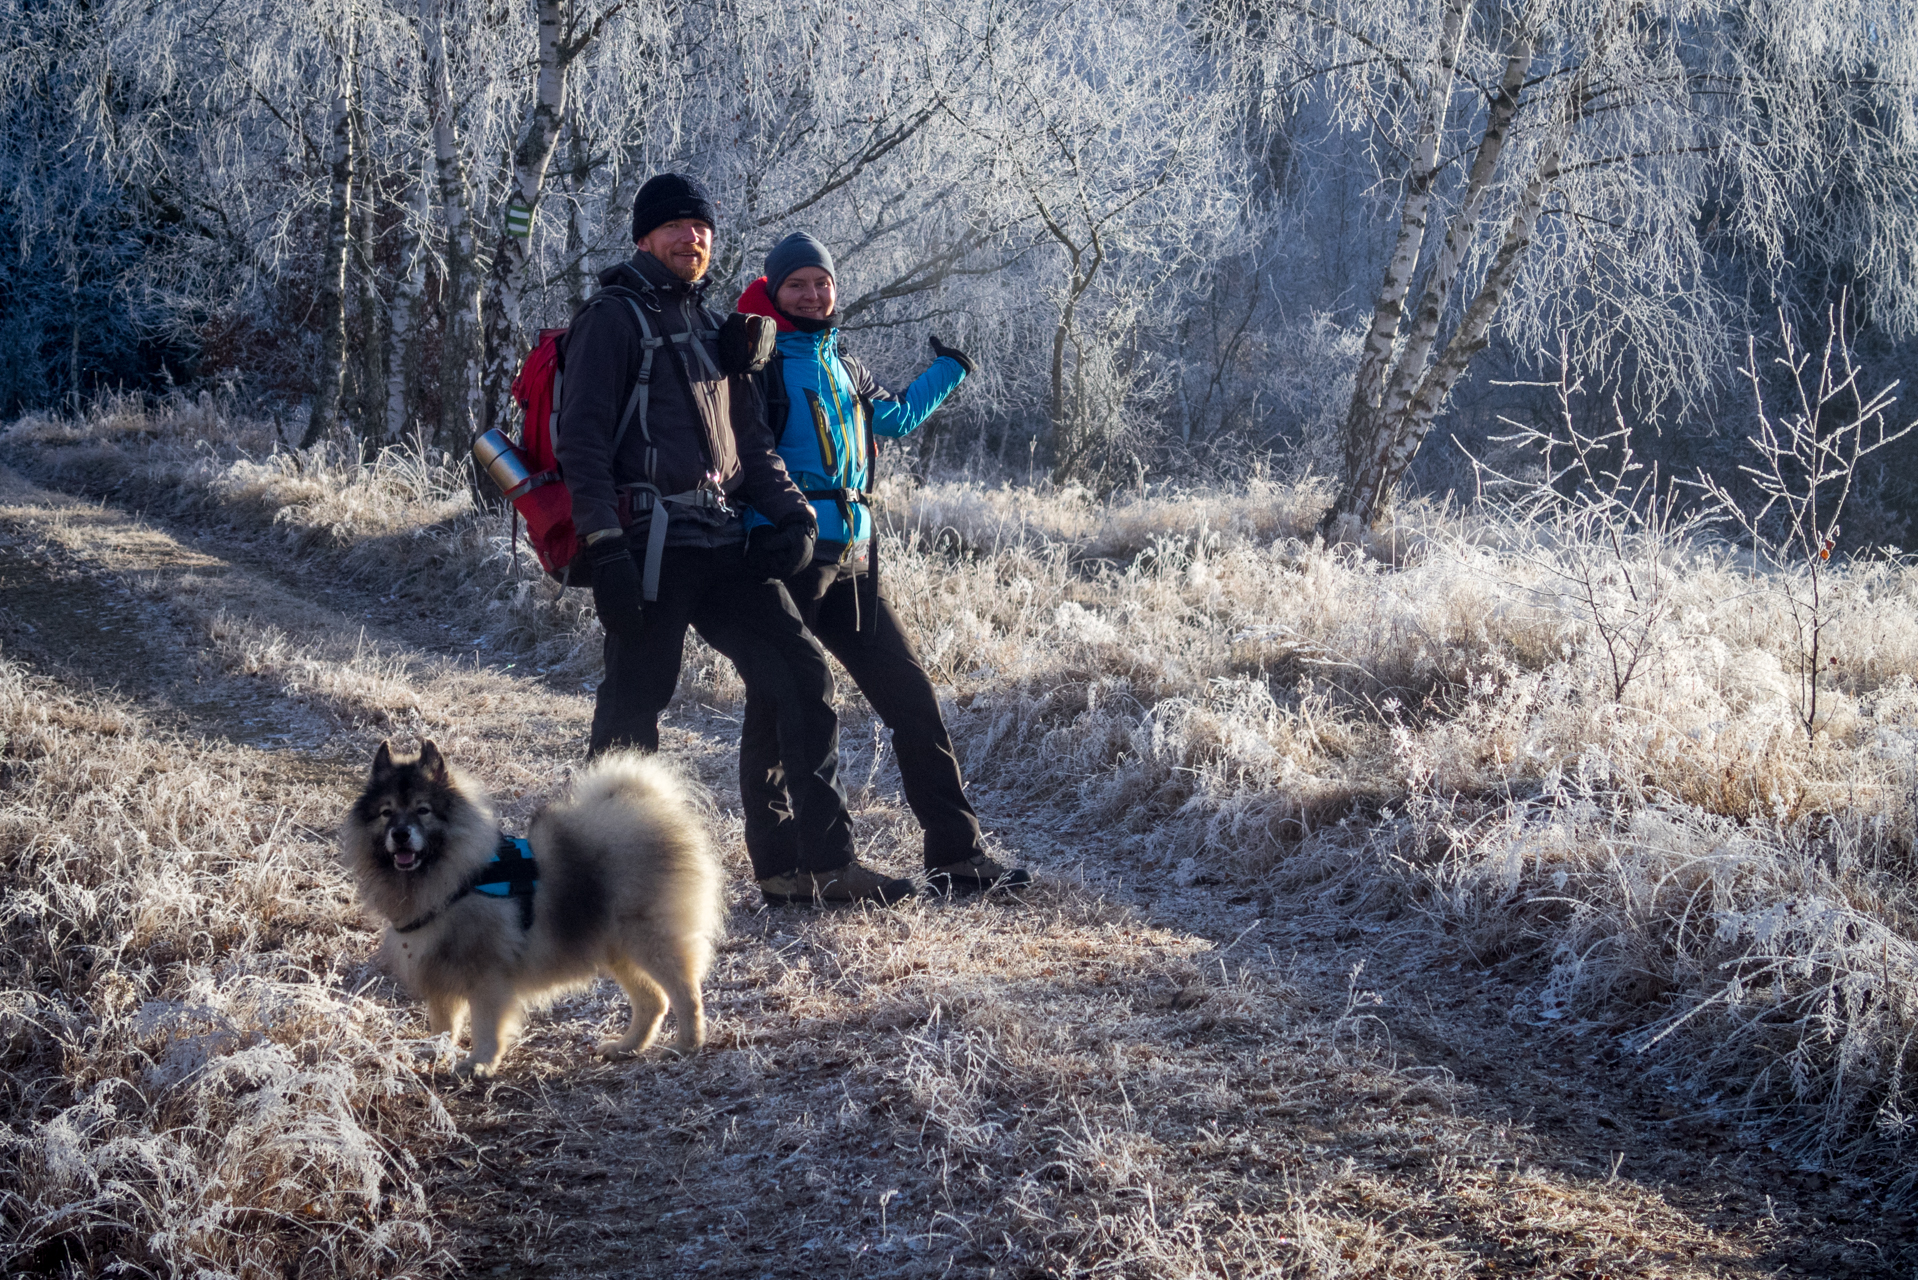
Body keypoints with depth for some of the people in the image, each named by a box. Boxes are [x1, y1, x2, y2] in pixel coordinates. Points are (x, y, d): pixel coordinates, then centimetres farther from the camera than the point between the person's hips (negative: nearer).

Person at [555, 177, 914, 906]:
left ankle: (819, 862, 4)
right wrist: (604, 547, -19)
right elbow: (582, 439, -9)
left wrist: (792, 514, 8)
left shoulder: (711, 330, 23)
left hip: (724, 543, 7)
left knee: (801, 677, 0)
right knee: (635, 703, -6)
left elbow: (750, 441, 26)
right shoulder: (613, 319, 0)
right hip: (651, 541, -7)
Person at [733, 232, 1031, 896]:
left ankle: (957, 854, 8)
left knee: (910, 692, 4)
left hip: (850, 557, 7)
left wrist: (947, 370, 45)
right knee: (779, 705, -2)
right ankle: (780, 865, 6)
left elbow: (893, 417, 38)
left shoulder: (841, 364, 20)